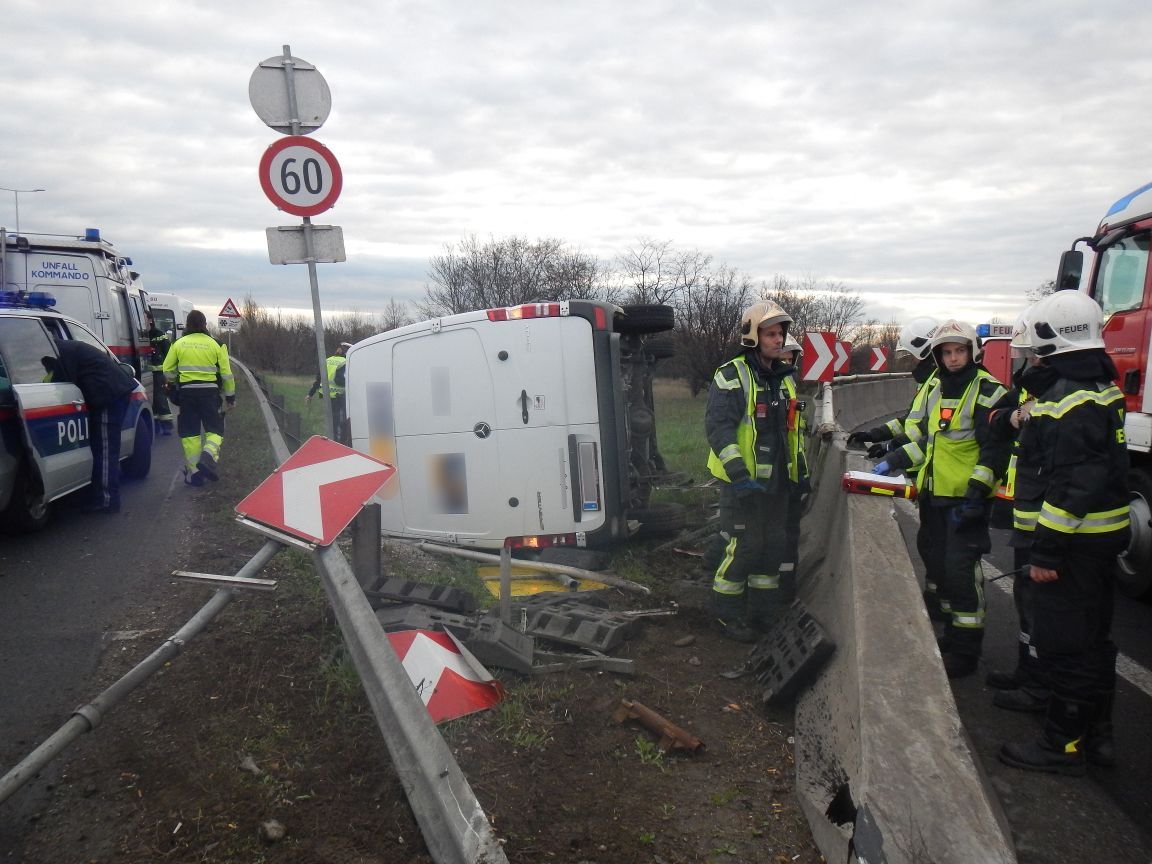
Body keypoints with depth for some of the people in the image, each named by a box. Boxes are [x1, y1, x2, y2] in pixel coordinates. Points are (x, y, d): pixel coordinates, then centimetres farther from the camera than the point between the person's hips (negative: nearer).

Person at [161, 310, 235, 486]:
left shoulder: (179, 344, 2)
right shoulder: (215, 344, -1)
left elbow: (168, 371, 7)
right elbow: (226, 373, 0)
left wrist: (174, 383, 28)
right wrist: (230, 395, 11)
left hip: (186, 391, 1)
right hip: (209, 391, -1)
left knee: (189, 433, 9)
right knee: (214, 428, 9)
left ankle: (194, 472, 9)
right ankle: (209, 456, -20)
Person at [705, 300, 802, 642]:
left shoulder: (785, 376, 13)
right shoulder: (732, 376, -13)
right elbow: (717, 425, -22)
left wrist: (800, 469, 20)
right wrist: (738, 472, -30)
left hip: (776, 480, 8)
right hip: (743, 482, -8)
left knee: (773, 546, 15)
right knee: (742, 547, -4)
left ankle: (765, 611, 30)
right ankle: (727, 614, 13)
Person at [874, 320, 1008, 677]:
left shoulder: (987, 391, -9)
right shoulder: (934, 389, 14)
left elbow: (994, 449, -14)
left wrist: (976, 493, -20)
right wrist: (894, 461, 12)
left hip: (967, 498, -8)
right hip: (934, 494, 8)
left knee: (960, 568, -8)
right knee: (937, 563, 13)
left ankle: (965, 649, 3)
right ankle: (951, 634, 27)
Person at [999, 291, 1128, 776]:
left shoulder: (1069, 400, -21)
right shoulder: (1099, 388, 12)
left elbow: (1073, 485, -25)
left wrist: (1048, 550, -22)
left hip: (1074, 541, -11)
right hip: (1101, 537, 11)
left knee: (1064, 644, 0)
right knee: (1092, 638, 19)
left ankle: (1064, 745, 11)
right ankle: (1096, 735, 31)